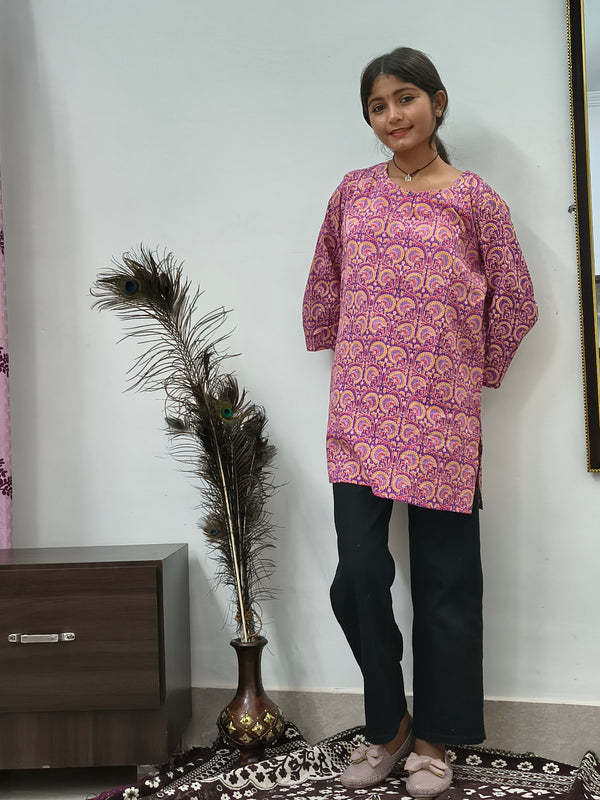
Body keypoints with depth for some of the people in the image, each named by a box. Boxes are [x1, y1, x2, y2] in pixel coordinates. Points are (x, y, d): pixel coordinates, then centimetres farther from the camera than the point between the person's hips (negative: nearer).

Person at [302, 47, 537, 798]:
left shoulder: (475, 199, 1)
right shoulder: (353, 192, 10)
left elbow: (514, 301, 4)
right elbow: (324, 288, 18)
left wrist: (472, 373, 7)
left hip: (442, 418, -2)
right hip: (359, 415, 3)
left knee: (444, 579, 5)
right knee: (358, 576, 0)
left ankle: (434, 737, 23)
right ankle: (386, 723, 23)